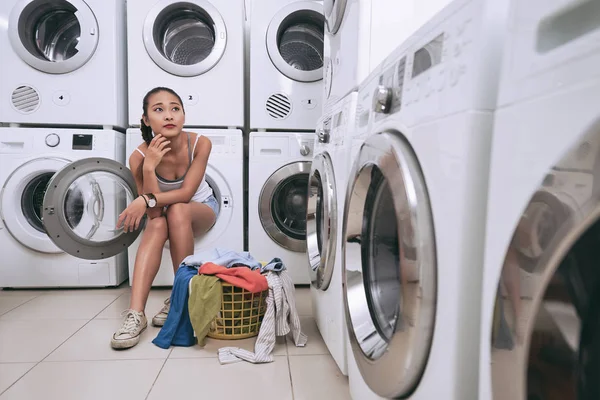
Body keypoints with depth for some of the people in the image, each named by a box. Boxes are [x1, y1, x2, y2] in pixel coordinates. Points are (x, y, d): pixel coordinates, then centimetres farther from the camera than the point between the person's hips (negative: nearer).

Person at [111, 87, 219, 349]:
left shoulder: (200, 144, -25)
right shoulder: (140, 156, -23)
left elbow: (186, 193, -25)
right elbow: (154, 214, -27)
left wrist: (146, 201, -39)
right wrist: (149, 167, -39)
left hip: (201, 209, -1)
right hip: (166, 215, 1)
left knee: (177, 211, -33)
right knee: (157, 224, -32)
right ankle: (136, 313, -35)